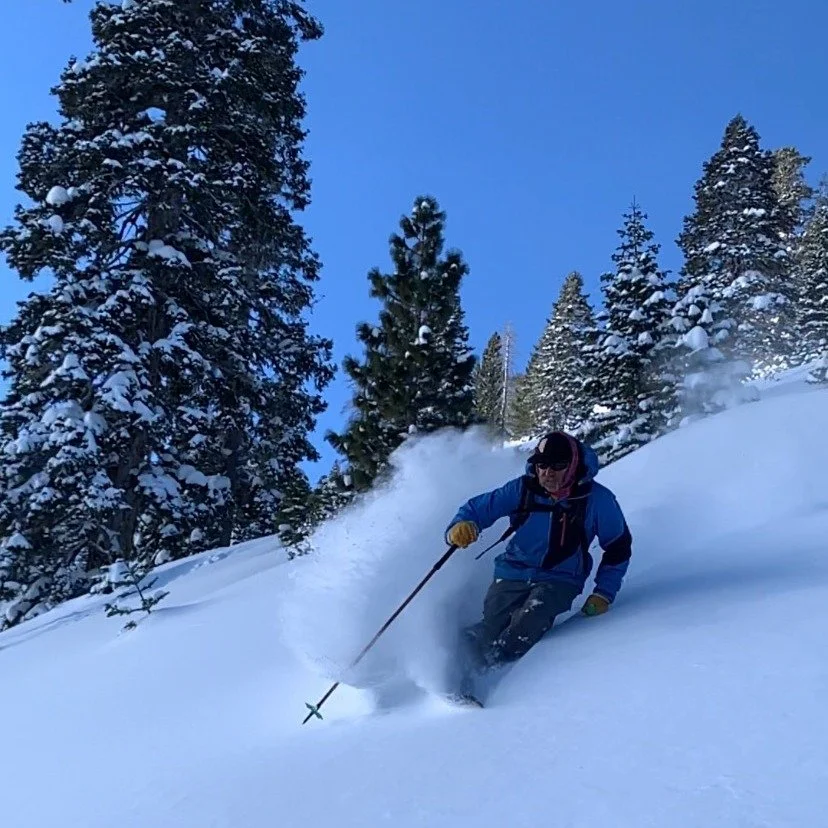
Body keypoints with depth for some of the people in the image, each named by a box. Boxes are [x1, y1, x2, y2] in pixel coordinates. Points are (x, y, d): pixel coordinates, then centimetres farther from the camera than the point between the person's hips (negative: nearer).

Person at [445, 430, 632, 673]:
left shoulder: (598, 499, -9)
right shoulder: (523, 489, -8)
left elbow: (618, 548, 4)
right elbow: (478, 507, -5)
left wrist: (603, 594, -1)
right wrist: (460, 526, -28)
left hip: (560, 580, -1)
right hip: (513, 573, 1)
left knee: (528, 623, -32)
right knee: (491, 631, -17)